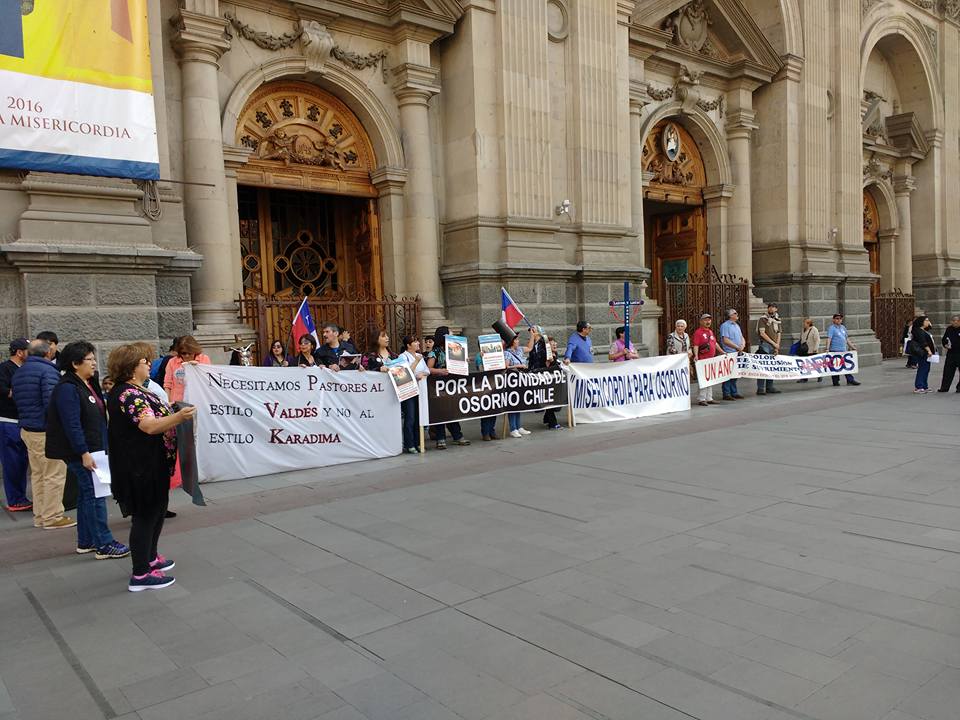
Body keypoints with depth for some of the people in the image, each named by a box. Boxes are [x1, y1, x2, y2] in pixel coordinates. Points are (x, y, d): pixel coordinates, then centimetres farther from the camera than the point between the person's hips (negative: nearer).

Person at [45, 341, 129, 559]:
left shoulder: (89, 385, 13)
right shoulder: (67, 389, -16)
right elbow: (72, 425, -22)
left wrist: (101, 448, 21)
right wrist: (84, 453, -24)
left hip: (93, 448, 10)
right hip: (80, 452, -10)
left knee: (87, 494, 14)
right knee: (95, 494, -7)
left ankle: (86, 542, 23)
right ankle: (104, 545, -2)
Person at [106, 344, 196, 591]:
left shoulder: (136, 390, 12)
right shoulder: (128, 394, -20)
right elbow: (149, 426, -33)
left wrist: (176, 414, 21)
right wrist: (178, 417, -46)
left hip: (151, 466, 11)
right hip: (141, 468, -11)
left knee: (156, 511, 21)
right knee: (145, 515, -3)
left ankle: (150, 558, 37)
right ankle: (140, 575, 6)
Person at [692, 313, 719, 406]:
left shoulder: (710, 331, 18)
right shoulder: (698, 332, -8)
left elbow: (715, 343, 27)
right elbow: (695, 345, -16)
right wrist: (696, 355, -28)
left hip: (711, 359, 8)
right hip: (703, 360, -8)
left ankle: (709, 398, 19)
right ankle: (701, 399, -4)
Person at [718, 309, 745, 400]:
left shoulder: (737, 325, 20)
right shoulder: (725, 326, -8)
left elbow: (742, 338, 21)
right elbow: (725, 340, -16)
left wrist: (743, 345, -1)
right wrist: (737, 347, -15)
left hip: (737, 354, 8)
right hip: (729, 354, -8)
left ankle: (734, 393, 18)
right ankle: (726, 394, -2)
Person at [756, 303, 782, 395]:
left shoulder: (778, 321, 17)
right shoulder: (763, 319, -1)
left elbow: (779, 335, 13)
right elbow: (762, 333, -9)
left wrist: (777, 347, 0)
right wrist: (773, 343, -11)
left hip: (774, 347, 6)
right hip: (765, 345, -6)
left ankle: (769, 387, 14)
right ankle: (760, 388, -9)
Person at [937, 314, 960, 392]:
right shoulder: (949, 329, 6)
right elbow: (944, 339, 16)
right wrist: (945, 344, -3)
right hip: (951, 353, 4)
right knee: (947, 371, 6)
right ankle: (944, 387, 11)